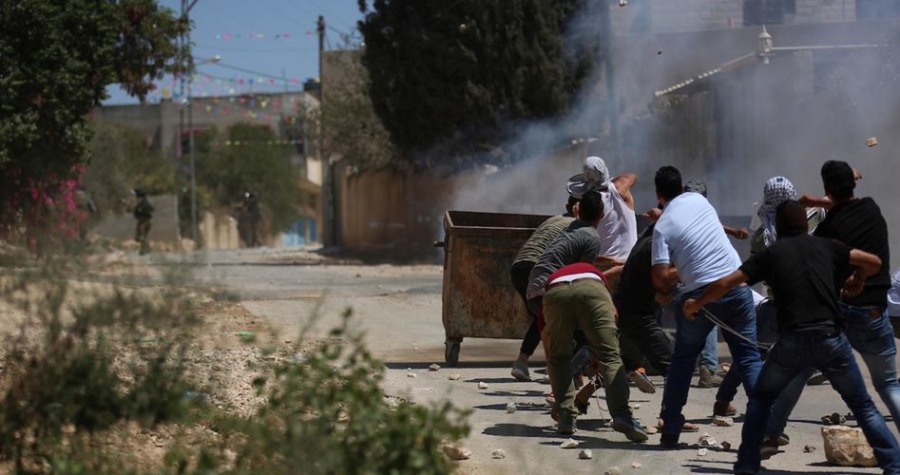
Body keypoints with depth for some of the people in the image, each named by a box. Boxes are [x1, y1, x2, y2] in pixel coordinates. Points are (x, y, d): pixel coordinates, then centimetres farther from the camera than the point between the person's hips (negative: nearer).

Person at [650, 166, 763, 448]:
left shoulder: (663, 226, -4)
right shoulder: (698, 199, 10)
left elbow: (661, 274, -12)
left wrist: (664, 293, 10)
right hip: (736, 285, 3)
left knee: (683, 359, 16)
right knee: (748, 357, 6)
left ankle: (670, 430, 15)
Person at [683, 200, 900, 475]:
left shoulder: (770, 254, 11)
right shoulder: (826, 246, 13)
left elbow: (726, 283, 7)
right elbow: (874, 262, 16)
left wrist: (695, 304, 23)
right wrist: (857, 280, 37)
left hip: (792, 341, -1)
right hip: (831, 338, 1)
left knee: (760, 399, 21)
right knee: (862, 406, 12)